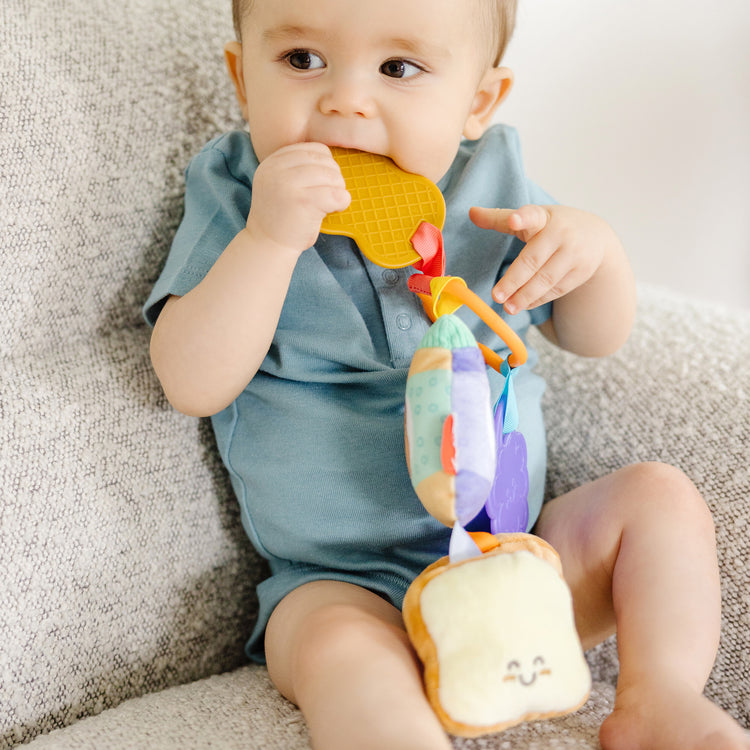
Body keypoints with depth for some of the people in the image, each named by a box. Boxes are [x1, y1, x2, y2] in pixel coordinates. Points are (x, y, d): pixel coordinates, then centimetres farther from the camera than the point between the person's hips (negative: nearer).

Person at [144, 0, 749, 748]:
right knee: (338, 648, -34)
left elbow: (592, 336, 10)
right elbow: (193, 384, -18)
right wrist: (270, 238, -30)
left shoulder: (487, 184, 2)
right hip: (348, 586, -4)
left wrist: (595, 247, -13)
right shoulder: (232, 198, -6)